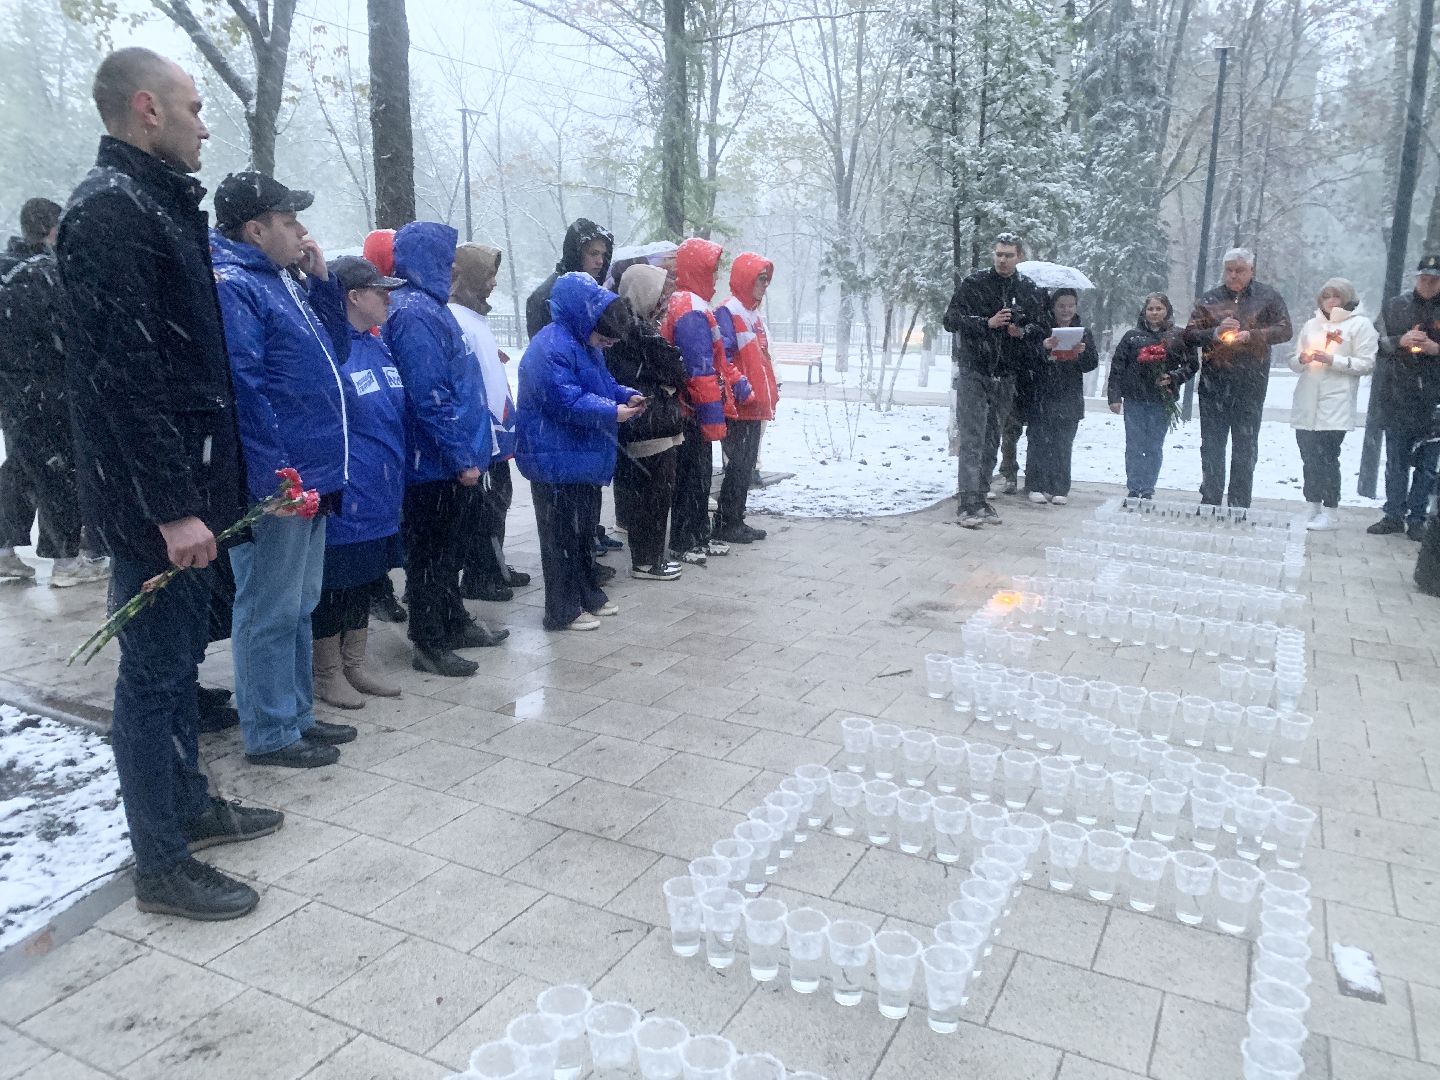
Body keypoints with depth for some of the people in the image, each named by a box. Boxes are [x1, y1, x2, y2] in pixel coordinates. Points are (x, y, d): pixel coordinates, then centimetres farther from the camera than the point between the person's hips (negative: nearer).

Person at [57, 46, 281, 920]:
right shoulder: (110, 211, -14)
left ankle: (190, 804, 35)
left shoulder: (157, 204, 16)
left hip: (186, 484, 10)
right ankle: (161, 866, 13)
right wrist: (170, 506, -23)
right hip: (153, 496, -10)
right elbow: (122, 372, -22)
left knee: (179, 657, 19)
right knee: (155, 672, 0)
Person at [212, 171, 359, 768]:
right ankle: (270, 734, 11)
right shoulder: (231, 284, -13)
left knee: (299, 606, 17)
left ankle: (297, 713, 29)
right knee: (270, 612, 0)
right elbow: (240, 386, -21)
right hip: (278, 480, -10)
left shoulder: (282, 279, 17)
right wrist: (277, 475, -24)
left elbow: (333, 351, 22)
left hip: (311, 472, 10)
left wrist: (321, 281, 10)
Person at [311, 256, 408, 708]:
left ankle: (356, 664, 31)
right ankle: (328, 674, 21)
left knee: (364, 577, 17)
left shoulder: (378, 345, 10)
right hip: (342, 496, -8)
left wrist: (396, 476, 17)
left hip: (379, 496, 8)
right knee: (334, 581, 6)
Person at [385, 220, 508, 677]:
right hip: (437, 462, -10)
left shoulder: (427, 306, 14)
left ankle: (454, 623, 33)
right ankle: (429, 644, 13)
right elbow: (430, 395, -24)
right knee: (432, 552, 1)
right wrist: (462, 456, -21)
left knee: (449, 546, 19)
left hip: (448, 459, 10)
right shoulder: (414, 313, -18)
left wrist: (470, 449, 19)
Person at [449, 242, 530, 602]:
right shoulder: (456, 320, -17)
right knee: (483, 506, 0)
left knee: (498, 499, 17)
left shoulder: (474, 314, 13)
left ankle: (495, 566, 29)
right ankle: (476, 579, 11)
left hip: (495, 427, 10)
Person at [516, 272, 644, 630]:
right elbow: (566, 402, -26)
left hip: (582, 456, 10)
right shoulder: (552, 348, -21)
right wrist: (612, 412, -26)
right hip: (557, 460, -10)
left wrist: (627, 396, 1)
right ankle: (563, 611, 8)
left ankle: (588, 595, 32)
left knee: (583, 529, 19)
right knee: (562, 535, -2)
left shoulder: (585, 344, 12)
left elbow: (603, 384, 20)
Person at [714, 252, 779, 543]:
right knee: (738, 465, -6)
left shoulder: (753, 313, 18)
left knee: (747, 465, 11)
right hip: (738, 407, -9)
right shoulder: (728, 312, -11)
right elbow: (722, 358, -18)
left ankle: (737, 520, 19)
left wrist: (771, 394, 17)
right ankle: (725, 523, 3)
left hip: (755, 406, 9)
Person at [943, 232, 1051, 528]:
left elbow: (1044, 328, 13)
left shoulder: (1029, 290, 9)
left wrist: (1023, 331, -9)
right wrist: (987, 323, -18)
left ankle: (982, 499, 19)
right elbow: (951, 320, -6)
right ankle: (968, 505, -12)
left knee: (992, 441, 10)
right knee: (972, 440, -10)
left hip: (1005, 377, 4)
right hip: (973, 373, -4)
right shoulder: (973, 284, -2)